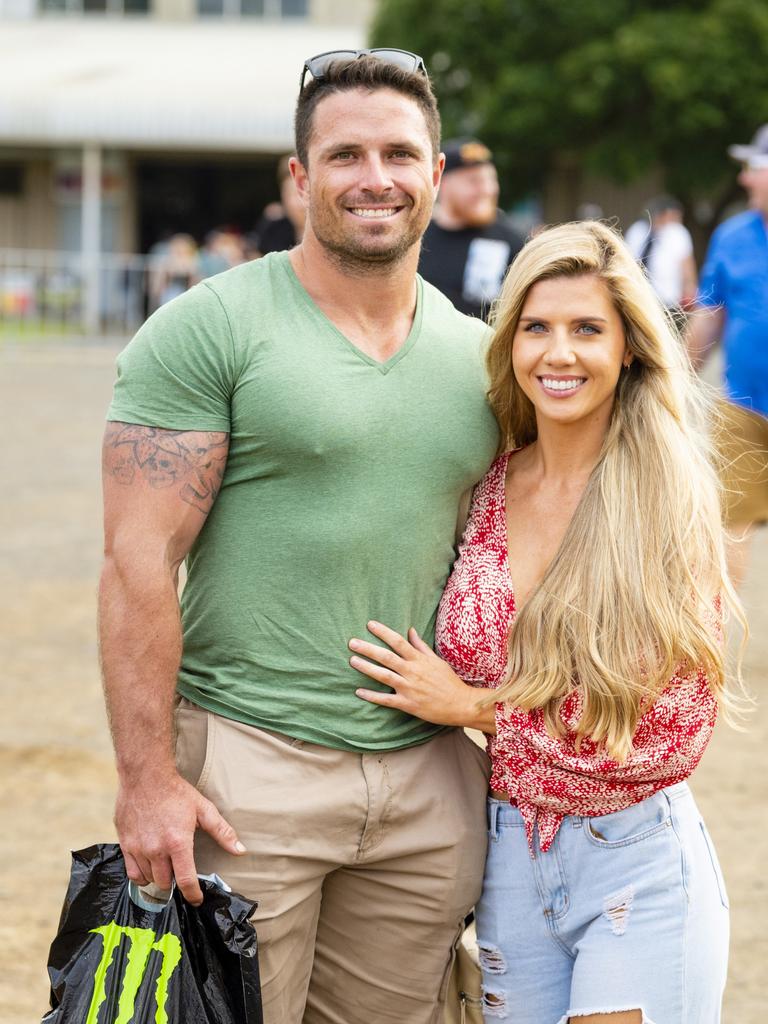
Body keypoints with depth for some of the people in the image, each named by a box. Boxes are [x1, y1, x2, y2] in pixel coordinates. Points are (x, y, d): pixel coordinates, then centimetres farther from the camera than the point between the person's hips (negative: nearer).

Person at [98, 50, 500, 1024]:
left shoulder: (478, 356, 11)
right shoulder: (206, 331, -6)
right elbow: (139, 558, -11)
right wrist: (147, 778, -16)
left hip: (429, 780, 5)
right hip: (248, 768, -5)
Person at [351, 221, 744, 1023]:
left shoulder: (669, 505, -11)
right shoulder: (486, 489, 2)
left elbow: (673, 729, -13)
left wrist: (474, 708, -10)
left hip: (638, 866, -4)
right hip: (509, 859, 4)